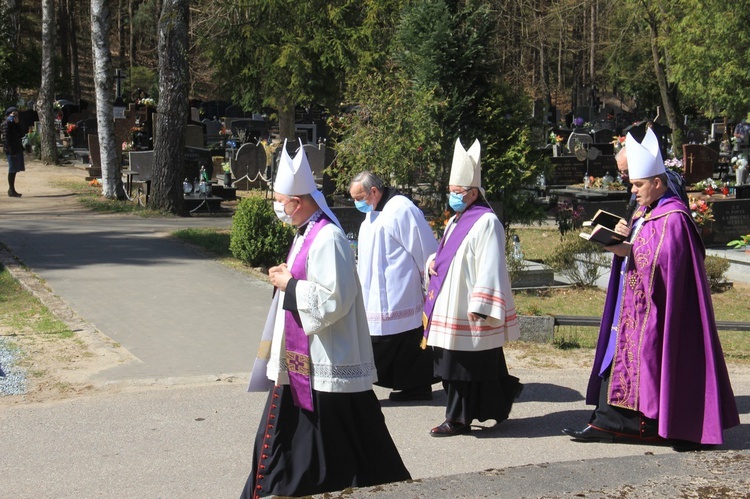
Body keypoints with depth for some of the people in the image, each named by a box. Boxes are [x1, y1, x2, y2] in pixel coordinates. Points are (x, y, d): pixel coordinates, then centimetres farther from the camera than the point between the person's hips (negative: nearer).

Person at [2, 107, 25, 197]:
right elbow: (6, 137, -15)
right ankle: (11, 190, -2)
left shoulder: (14, 124, 18)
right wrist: (11, 150, -21)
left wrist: (17, 124, 1)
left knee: (14, 170, 12)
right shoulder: (6, 123, -8)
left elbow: (21, 135, 11)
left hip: (17, 149, 9)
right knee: (12, 170, -6)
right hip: (11, 149, -9)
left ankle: (11, 189, 20)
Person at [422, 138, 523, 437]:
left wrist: (477, 307, -22)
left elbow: (490, 268, -18)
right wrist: (433, 261, 5)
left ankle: (458, 419, 7)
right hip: (450, 309, 10)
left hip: (468, 313, -10)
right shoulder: (456, 221, 16)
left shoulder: (485, 222, -13)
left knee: (464, 365, -3)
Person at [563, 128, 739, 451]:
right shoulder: (644, 212, 14)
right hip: (632, 304, 9)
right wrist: (624, 236, -2)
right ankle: (608, 422, 8)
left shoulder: (673, 216, -14)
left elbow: (664, 261, -21)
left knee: (652, 359, -6)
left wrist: (629, 252, -22)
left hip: (656, 308, -9)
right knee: (619, 354, 6)